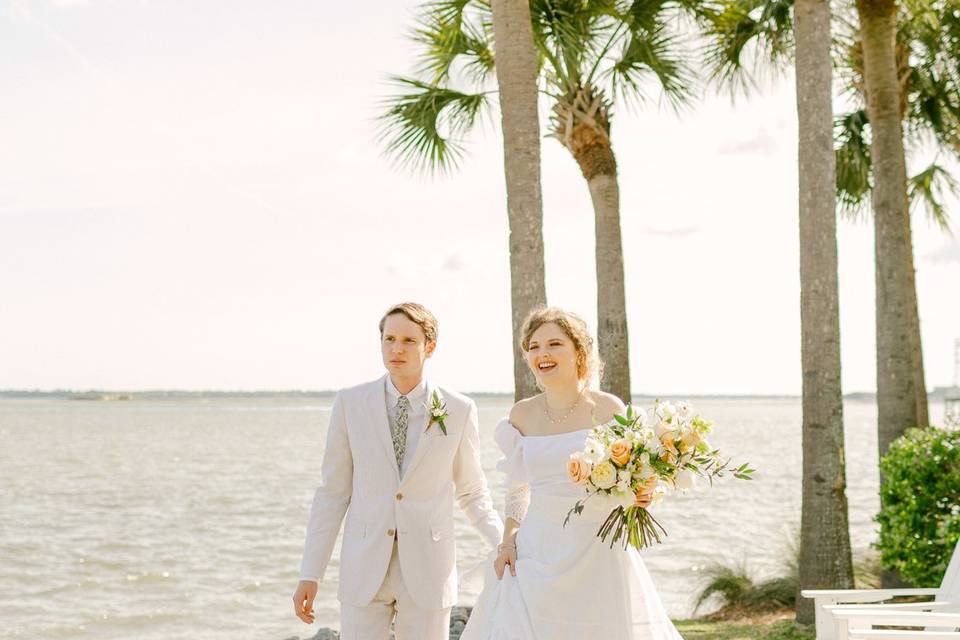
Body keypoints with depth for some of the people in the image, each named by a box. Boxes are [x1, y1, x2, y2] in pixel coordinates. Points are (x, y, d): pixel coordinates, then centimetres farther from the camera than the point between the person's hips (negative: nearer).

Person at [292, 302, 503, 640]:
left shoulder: (459, 410, -1)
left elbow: (471, 492, 10)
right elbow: (333, 491, 2)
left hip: (428, 571, 0)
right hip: (365, 570, 0)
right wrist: (310, 574, -2)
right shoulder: (350, 403, -1)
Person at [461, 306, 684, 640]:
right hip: (535, 553, 3)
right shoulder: (521, 415, 6)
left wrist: (640, 496, -19)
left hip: (597, 553, -2)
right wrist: (509, 540, 0)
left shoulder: (608, 409, -4)